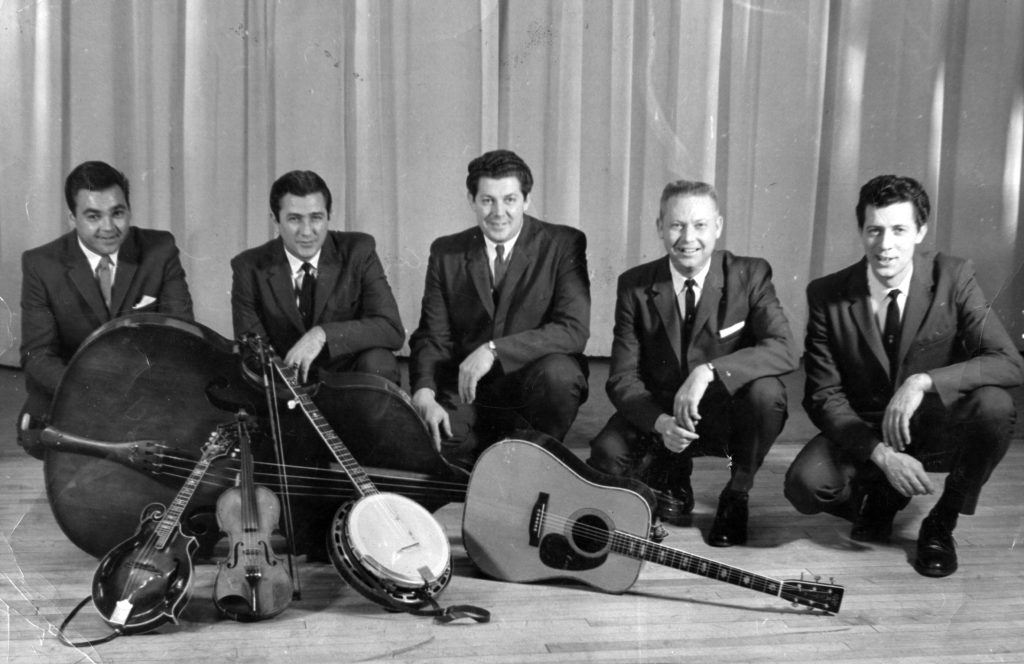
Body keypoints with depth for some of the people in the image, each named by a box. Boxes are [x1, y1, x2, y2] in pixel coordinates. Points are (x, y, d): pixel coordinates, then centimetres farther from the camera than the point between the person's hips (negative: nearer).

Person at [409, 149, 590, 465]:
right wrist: (424, 395, -20)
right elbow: (433, 336, 0)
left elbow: (574, 329, -16)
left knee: (557, 371, -34)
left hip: (534, 385, -1)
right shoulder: (446, 252, 4)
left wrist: (494, 350, -25)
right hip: (467, 390, 2)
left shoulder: (563, 244, -5)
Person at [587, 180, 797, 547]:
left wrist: (708, 371, -40)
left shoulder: (750, 275, -11)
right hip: (659, 413, 1)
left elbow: (784, 349, -26)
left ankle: (737, 495, -4)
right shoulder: (635, 286, -7)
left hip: (729, 412, -1)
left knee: (766, 392, -34)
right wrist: (660, 422, -30)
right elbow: (622, 377, -9)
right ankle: (670, 475, 11)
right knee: (605, 457, -27)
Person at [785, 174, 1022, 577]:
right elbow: (824, 394, -10)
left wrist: (923, 381, -36)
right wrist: (881, 454, -26)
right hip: (862, 433, 0)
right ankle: (880, 496, 10)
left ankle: (941, 525, -5)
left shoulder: (952, 278, -12)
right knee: (804, 485, -28)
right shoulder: (827, 295, -11)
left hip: (938, 429, 0)